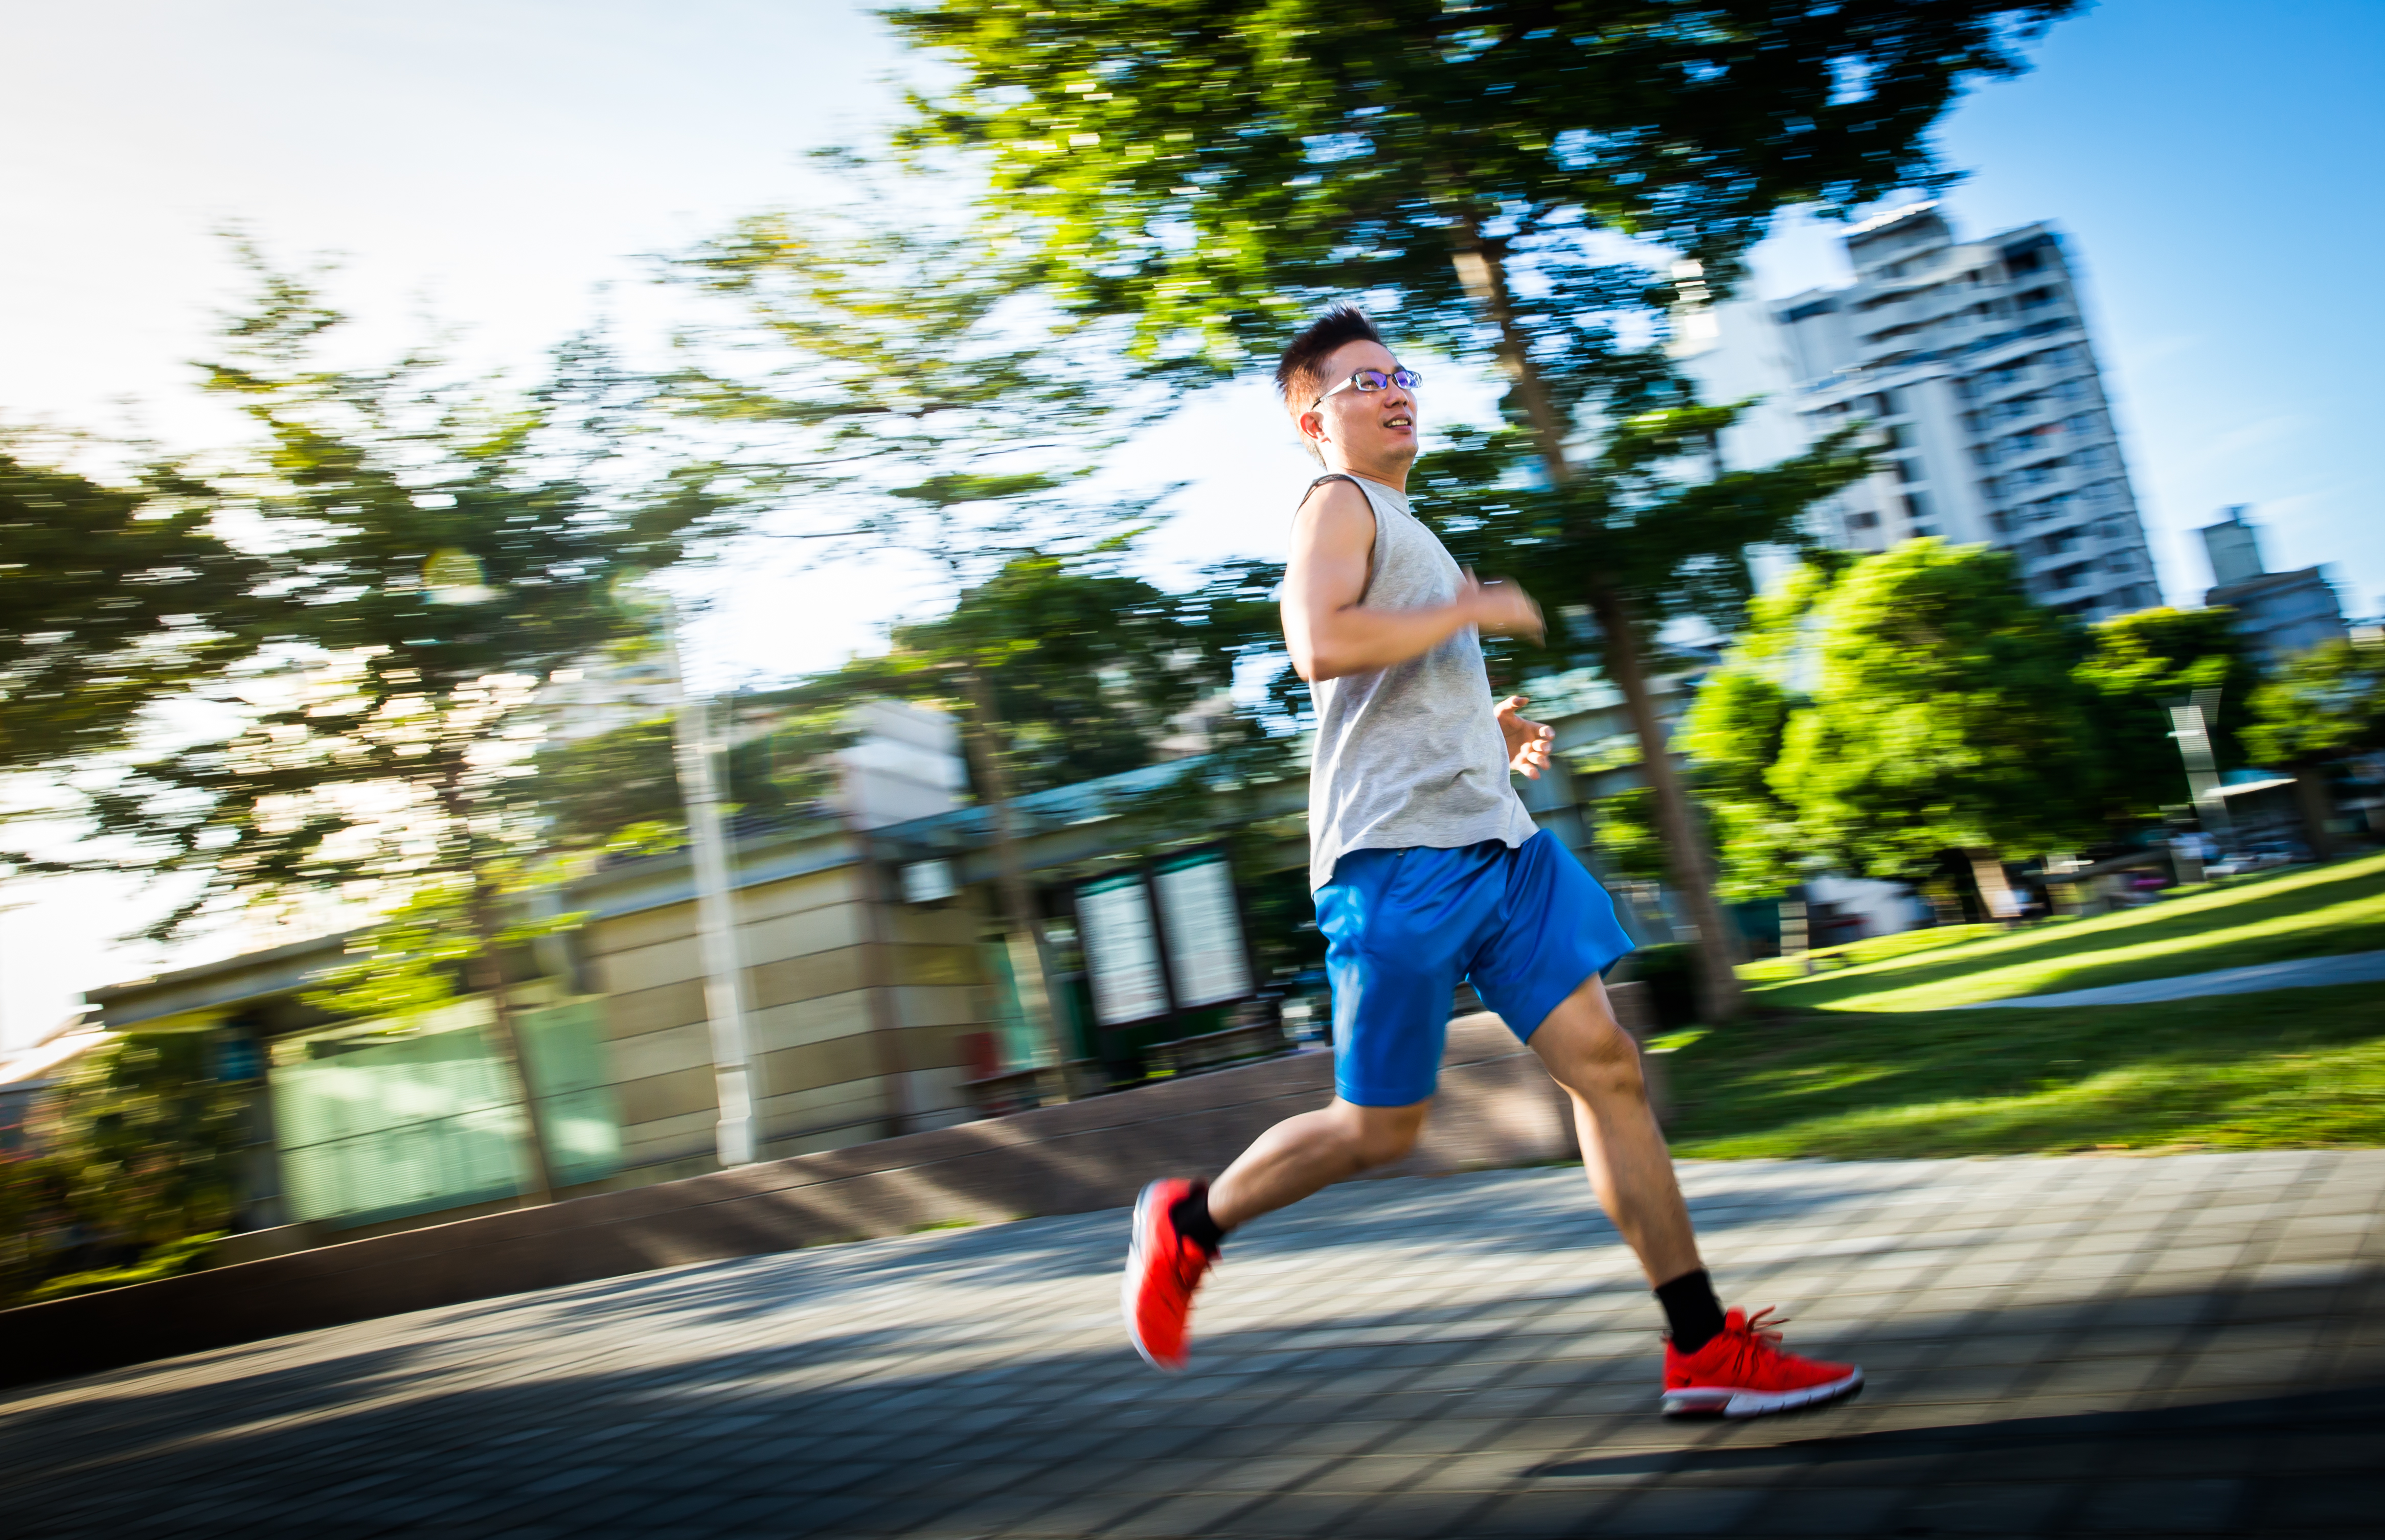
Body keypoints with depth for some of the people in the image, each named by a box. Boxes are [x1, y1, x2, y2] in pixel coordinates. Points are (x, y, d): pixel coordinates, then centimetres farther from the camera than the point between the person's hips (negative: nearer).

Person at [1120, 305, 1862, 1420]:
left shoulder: (1402, 526, 26)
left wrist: (1496, 731, 18)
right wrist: (1476, 610, -12)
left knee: (1605, 1063, -1)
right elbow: (1321, 647, -23)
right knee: (1379, 1128, -1)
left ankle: (1704, 1350, 2)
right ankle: (1189, 1224, 22)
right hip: (1399, 857, -8)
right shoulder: (1340, 504, -2)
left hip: (1495, 840, 9)